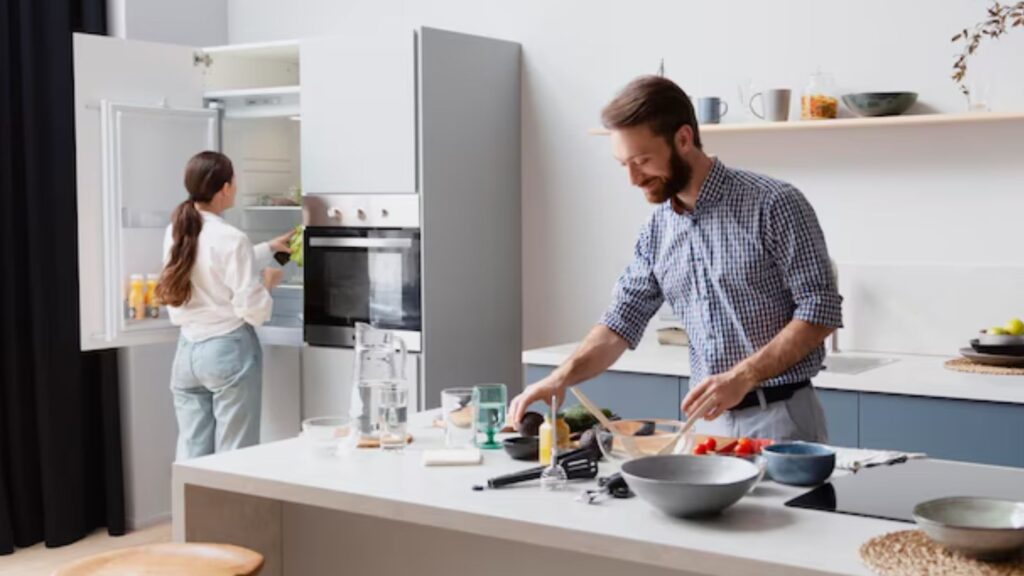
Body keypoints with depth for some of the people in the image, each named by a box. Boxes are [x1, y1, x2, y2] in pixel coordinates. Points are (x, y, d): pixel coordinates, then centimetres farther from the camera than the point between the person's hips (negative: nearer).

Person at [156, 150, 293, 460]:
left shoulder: (175, 232, 5)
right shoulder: (230, 238, -17)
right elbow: (252, 310, -15)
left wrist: (269, 249, 25)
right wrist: (267, 283, 4)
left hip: (187, 350, 7)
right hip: (229, 350, -7)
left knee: (192, 453, 11)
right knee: (233, 454, 3)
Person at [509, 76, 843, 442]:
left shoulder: (773, 204, -13)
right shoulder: (657, 231, 6)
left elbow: (821, 311, -14)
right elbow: (622, 320, 8)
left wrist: (742, 377, -24)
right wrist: (562, 377, -9)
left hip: (780, 420, -5)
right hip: (710, 423, 5)